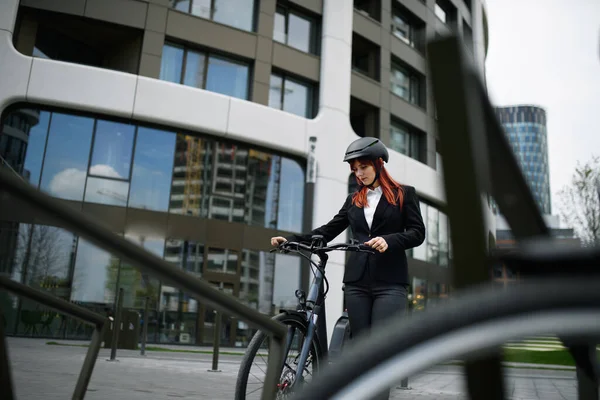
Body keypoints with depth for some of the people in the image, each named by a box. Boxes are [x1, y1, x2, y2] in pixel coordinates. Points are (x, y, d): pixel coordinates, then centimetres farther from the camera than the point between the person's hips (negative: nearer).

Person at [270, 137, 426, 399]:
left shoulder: (404, 194, 6)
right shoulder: (353, 200, 17)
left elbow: (417, 233, -1)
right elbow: (328, 231, 11)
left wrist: (389, 240, -20)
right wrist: (291, 239, -1)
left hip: (390, 283, -4)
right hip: (357, 282, 4)